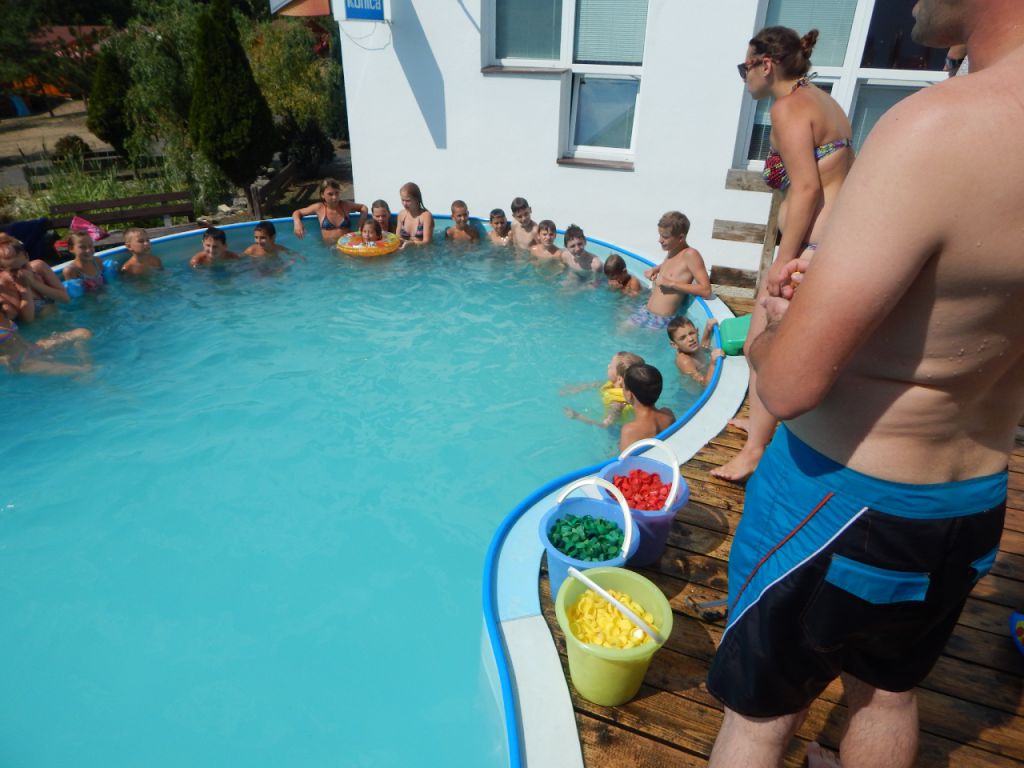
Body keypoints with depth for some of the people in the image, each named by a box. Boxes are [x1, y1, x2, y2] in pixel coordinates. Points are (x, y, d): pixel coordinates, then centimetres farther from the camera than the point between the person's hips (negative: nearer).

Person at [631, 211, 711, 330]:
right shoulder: (671, 251, 8)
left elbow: (706, 290, -22)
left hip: (662, 320, -8)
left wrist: (671, 283, -23)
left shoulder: (690, 254, -14)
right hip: (645, 312, 8)